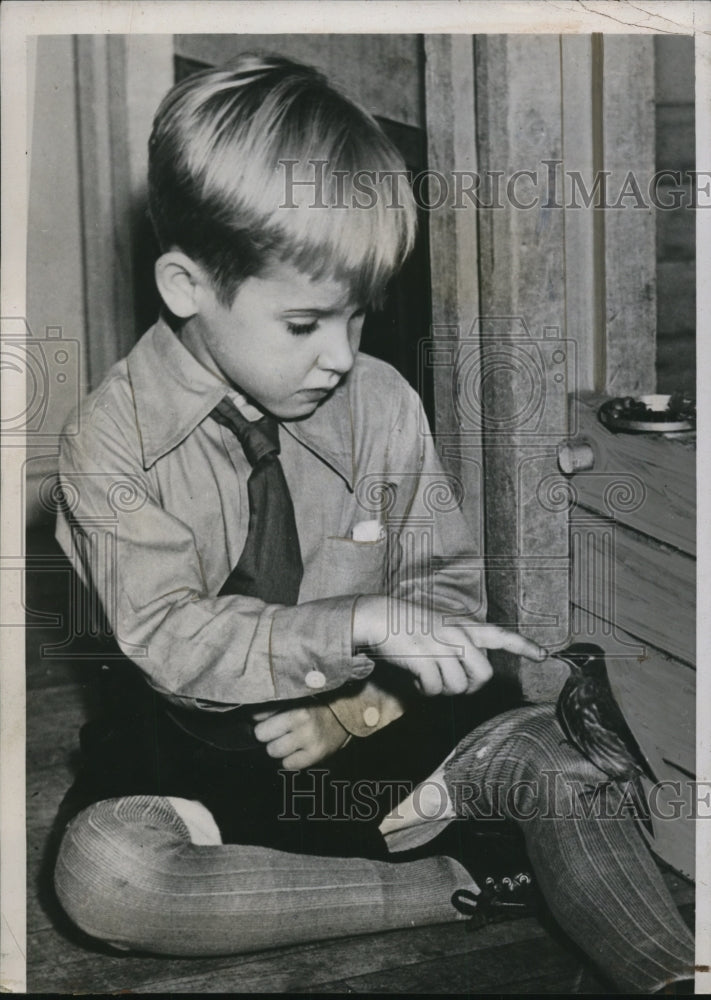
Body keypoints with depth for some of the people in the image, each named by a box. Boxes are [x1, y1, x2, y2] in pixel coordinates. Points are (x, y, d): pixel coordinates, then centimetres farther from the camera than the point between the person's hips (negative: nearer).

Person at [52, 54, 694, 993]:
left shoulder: (384, 405, -4)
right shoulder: (113, 440, -12)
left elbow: (448, 589, 2)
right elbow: (167, 634, -19)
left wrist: (360, 707, -16)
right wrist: (359, 624, -31)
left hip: (366, 730, 1)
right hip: (189, 742, 0)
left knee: (545, 747, -24)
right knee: (99, 867, -31)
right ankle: (426, 888, -21)